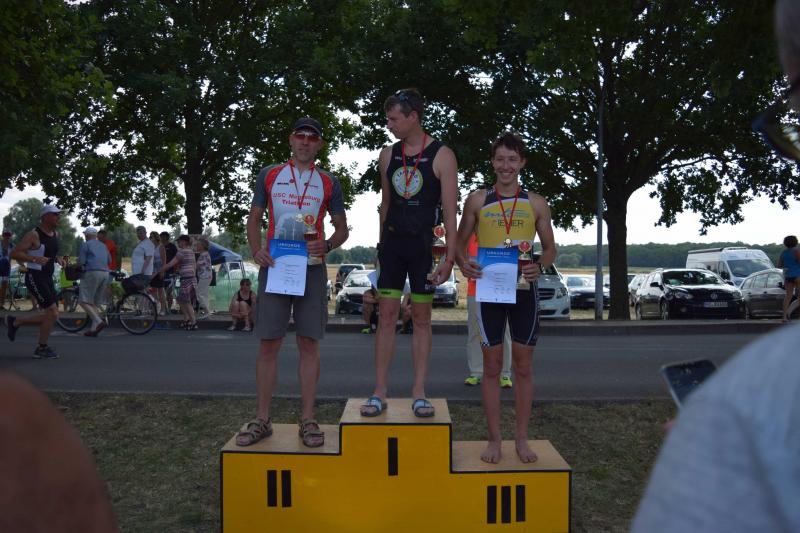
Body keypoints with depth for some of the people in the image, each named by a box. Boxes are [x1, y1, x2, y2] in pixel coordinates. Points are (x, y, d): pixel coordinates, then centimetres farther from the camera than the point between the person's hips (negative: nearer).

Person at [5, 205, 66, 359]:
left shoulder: (55, 234, 10)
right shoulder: (33, 234, -14)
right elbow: (14, 253, -16)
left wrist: (57, 259, 8)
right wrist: (35, 259, -28)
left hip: (47, 279, 8)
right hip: (34, 279, -8)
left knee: (50, 316, 8)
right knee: (53, 313, -14)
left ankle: (14, 322, 27)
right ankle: (41, 349, 2)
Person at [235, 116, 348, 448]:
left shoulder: (328, 183, 9)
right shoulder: (268, 176, 10)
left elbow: (341, 228, 11)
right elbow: (254, 219, 12)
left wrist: (327, 246, -11)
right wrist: (256, 250, -7)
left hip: (311, 268, 0)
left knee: (308, 343, 1)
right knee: (268, 344, 0)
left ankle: (307, 420, 8)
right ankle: (262, 420, 10)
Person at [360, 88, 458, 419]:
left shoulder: (442, 156, -6)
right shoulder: (388, 156, 7)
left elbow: (450, 211, -8)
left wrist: (449, 257, -14)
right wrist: (382, 244, 14)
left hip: (424, 243, -3)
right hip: (393, 242, 3)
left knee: (421, 317, 4)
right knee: (386, 315, 1)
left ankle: (419, 392, 10)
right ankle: (380, 391, 6)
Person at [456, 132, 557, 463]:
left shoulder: (536, 204, 6)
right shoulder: (477, 201, 5)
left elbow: (550, 248, 11)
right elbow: (460, 242, 9)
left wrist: (540, 267, -11)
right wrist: (463, 263, -13)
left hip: (524, 289, 1)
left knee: (523, 366, 7)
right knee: (492, 366, 4)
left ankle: (521, 439, 19)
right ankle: (494, 440, 14)